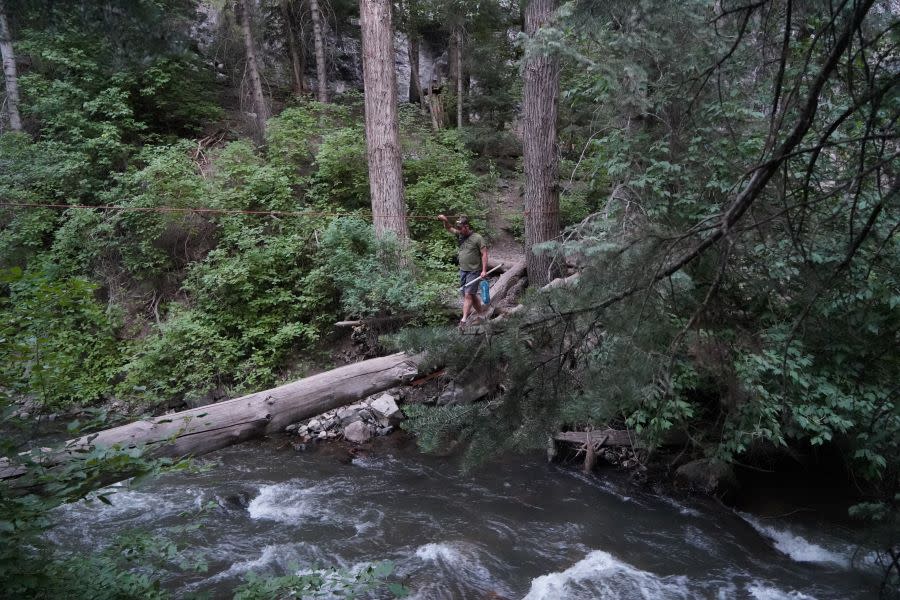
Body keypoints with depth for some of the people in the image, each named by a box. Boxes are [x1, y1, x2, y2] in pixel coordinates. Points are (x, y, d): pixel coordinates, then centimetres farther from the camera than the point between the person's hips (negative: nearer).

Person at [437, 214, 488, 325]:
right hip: (463, 270, 7)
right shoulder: (460, 235, 8)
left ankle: (464, 319, -14)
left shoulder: (477, 238, -10)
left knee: (468, 295, -12)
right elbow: (449, 228, 15)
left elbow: (484, 254, -10)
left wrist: (484, 270, -17)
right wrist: (445, 220, -8)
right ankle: (481, 313, 27)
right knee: (470, 295, 12)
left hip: (474, 271, -7)